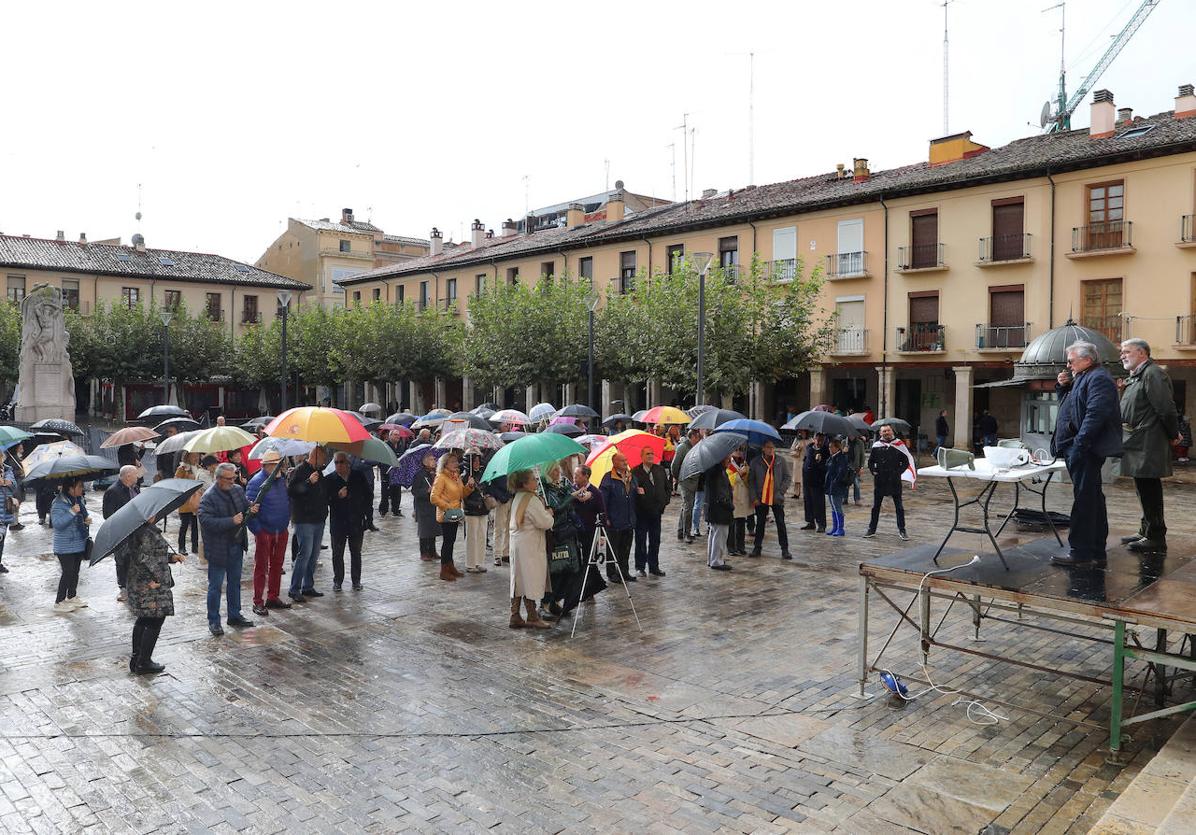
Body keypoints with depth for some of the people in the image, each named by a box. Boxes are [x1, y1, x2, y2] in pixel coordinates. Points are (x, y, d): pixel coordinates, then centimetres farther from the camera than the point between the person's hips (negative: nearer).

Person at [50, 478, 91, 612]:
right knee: (67, 572, -5)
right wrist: (71, 512, -35)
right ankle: (59, 602, 8)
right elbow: (57, 524, -26)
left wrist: (86, 519, 2)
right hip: (65, 547, -8)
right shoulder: (59, 503, -19)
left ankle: (72, 596, 33)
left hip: (80, 543, 8)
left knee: (75, 571, 18)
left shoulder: (80, 500, 6)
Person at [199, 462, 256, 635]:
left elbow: (245, 506, 19)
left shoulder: (238, 490, 4)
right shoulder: (209, 497, -17)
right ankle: (213, 621, 14)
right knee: (215, 586, 3)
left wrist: (251, 509, -5)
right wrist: (231, 521, -30)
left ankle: (234, 616, 30)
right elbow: (206, 521, -26)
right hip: (218, 548, -7)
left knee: (235, 583, 17)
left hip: (237, 546, 7)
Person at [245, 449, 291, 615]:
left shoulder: (282, 479, 7)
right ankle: (258, 602, 8)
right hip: (264, 531, -7)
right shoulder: (257, 482, -14)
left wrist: (286, 520, 11)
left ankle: (273, 597, 26)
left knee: (277, 565, 14)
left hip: (281, 531, 7)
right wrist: (256, 529, -19)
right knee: (261, 567, 1)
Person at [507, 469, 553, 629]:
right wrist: (548, 513, 0)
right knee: (530, 580, -1)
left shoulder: (517, 498, 12)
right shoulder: (532, 500, -17)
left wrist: (544, 513, 12)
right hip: (529, 546, -9)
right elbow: (545, 523, -18)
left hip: (517, 543, 9)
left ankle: (515, 616, 15)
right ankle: (532, 618, 6)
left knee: (518, 580, 11)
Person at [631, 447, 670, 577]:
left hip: (656, 511, 5)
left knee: (655, 541, 12)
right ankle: (640, 567, 14)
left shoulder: (660, 470, 8)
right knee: (641, 541, 4)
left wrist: (665, 501, 5)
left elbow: (668, 487, 14)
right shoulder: (635, 472, -9)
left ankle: (654, 567, 22)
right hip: (641, 513, -5)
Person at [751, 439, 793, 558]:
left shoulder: (781, 461, -2)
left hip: (777, 499, 0)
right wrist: (754, 497, -6)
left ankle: (785, 549, 9)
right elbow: (750, 480, 0)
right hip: (761, 499, 0)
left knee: (781, 524, 2)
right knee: (760, 524, 11)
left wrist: (780, 492, -8)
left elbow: (787, 477, 2)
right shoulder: (755, 462, -3)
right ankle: (757, 547, 22)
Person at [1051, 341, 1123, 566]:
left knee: (1084, 499, -9)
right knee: (1092, 499, 14)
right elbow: (1068, 405, 29)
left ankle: (1080, 552, -7)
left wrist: (1079, 444, -26)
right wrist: (1063, 387, 11)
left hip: (1086, 451, -11)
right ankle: (1096, 551, 21)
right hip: (1080, 449, 11)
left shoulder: (1098, 378, -12)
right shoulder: (1083, 379, 20)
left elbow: (1096, 413, -22)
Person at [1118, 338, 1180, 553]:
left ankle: (1156, 538, 2)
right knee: (1144, 489, 17)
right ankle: (1147, 531, 28)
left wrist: (1173, 435, -8)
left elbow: (1166, 408, -19)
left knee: (1149, 490, -5)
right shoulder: (1135, 377, 16)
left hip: (1147, 445, -10)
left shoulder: (1153, 374, -15)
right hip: (1138, 444, 10)